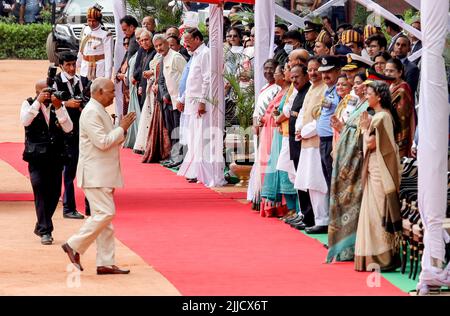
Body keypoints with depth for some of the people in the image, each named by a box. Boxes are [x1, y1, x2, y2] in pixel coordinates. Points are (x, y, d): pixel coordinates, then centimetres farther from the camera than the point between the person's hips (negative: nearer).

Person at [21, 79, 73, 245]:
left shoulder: (58, 106, 6)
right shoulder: (29, 104, 2)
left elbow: (68, 128, -5)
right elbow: (25, 121, -18)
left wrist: (59, 108, -16)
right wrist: (38, 102, -22)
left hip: (56, 156, 3)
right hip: (37, 156, -3)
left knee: (54, 193, 6)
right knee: (40, 191, -11)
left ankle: (41, 227, 24)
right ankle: (45, 231, -8)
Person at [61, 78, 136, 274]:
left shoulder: (100, 112, 19)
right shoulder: (91, 112, -14)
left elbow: (110, 141, 24)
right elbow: (102, 142, -22)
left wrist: (123, 129, 7)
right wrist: (122, 128, -11)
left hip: (103, 174, 10)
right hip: (95, 174, -10)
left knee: (105, 215, 7)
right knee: (105, 213, -15)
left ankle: (105, 263, 7)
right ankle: (74, 246, -6)